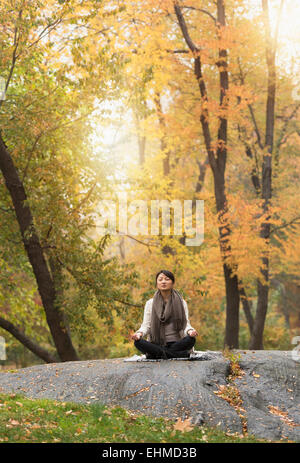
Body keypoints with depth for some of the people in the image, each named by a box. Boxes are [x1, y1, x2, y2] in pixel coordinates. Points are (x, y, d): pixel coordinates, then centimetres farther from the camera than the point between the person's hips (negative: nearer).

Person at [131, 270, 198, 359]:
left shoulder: (181, 302, 12)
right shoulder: (150, 303, 13)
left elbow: (186, 324, 4)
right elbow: (146, 325, 6)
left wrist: (190, 331, -21)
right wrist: (140, 333, -18)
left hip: (176, 344, -1)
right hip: (156, 344, 1)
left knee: (191, 339, -31)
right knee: (138, 342, -30)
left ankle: (157, 354, -28)